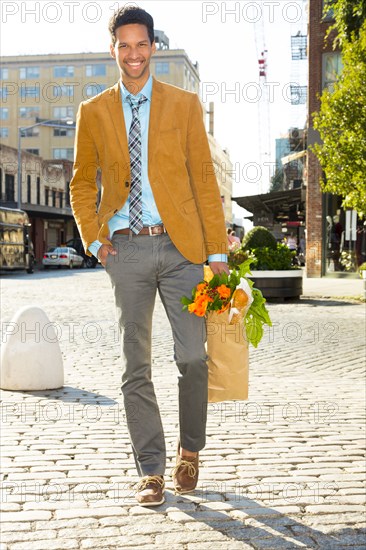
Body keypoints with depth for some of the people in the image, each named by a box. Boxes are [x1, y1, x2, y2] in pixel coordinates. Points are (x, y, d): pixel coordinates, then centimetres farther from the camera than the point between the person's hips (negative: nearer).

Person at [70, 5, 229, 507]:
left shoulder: (184, 104, 7)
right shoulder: (92, 112, 10)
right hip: (126, 249, 1)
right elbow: (82, 184, 17)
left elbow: (204, 179, 4)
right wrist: (92, 239, 2)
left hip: (180, 245, -1)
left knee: (193, 356, -3)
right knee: (135, 367, 2)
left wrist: (217, 250, -1)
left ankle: (189, 452, 21)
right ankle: (151, 470, 12)